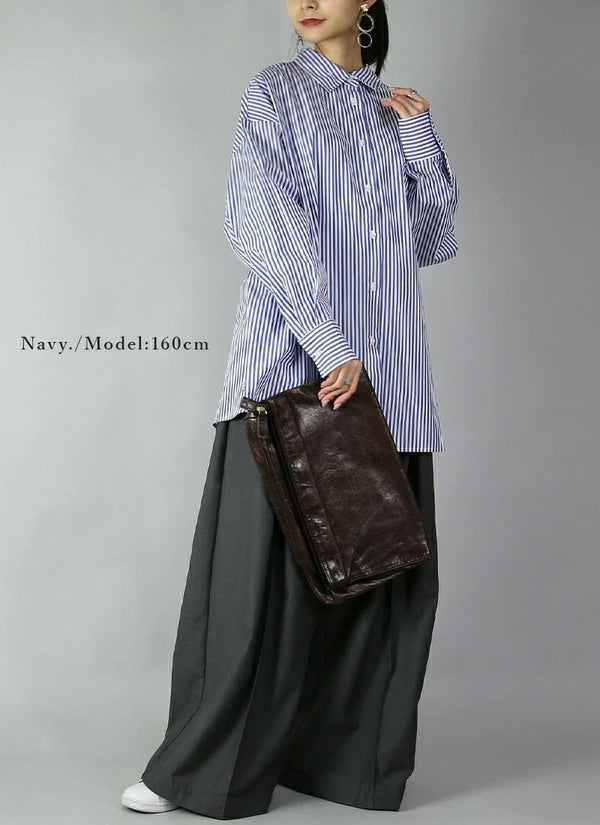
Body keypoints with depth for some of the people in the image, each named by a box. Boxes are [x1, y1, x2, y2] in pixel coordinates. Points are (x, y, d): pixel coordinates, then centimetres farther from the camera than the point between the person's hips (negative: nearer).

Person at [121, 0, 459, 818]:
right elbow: (272, 225, -8)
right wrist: (327, 346, -18)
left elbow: (431, 240, 17)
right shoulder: (276, 92, 5)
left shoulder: (393, 108, 18)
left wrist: (422, 140, 4)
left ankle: (343, 755, 13)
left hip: (386, 377, 5)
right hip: (293, 365, -4)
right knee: (263, 563, -6)